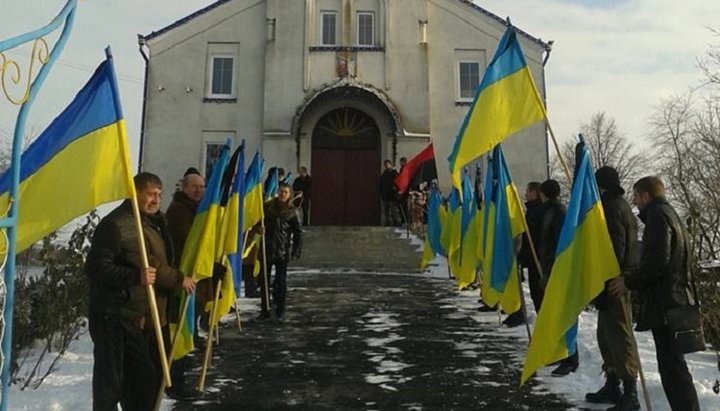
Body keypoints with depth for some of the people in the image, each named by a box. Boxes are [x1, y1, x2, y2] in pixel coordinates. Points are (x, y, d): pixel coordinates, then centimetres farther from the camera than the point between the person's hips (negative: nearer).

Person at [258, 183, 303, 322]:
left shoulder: (291, 211, 1)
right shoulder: (267, 206, 5)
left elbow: (298, 233, 3)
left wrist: (296, 251, -4)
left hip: (283, 251, -2)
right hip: (266, 249, 2)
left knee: (281, 282, 1)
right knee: (264, 280, 6)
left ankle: (280, 311, 12)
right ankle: (264, 309, 18)